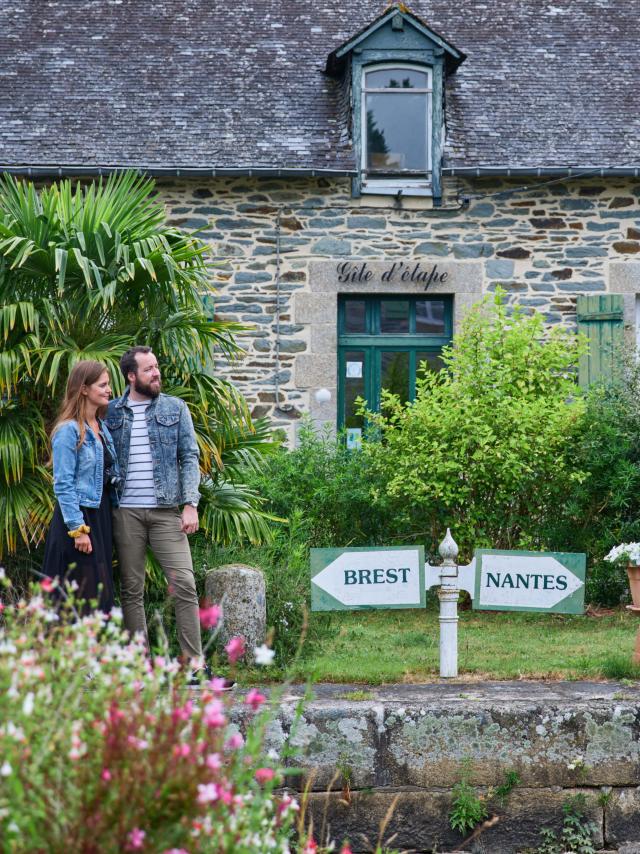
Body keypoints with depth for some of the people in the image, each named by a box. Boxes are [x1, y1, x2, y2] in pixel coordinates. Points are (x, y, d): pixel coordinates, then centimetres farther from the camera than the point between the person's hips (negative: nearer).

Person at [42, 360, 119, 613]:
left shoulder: (101, 428, 12)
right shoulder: (68, 430, -13)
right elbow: (63, 485, -16)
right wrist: (78, 529, -19)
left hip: (101, 515, 8)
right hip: (78, 515, -8)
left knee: (101, 593, 10)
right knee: (81, 596, -7)